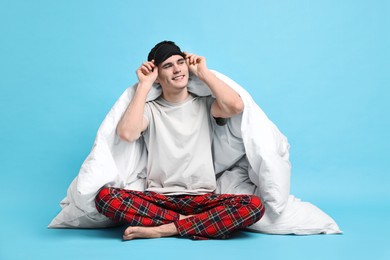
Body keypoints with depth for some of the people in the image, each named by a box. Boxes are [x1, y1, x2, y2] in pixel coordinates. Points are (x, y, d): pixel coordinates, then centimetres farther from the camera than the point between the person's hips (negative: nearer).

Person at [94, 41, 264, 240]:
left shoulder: (204, 105, 10)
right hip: (158, 199, 0)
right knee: (104, 196, -27)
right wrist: (144, 85, -5)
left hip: (202, 199, 0)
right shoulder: (150, 109, 8)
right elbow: (126, 133, -14)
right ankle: (194, 223, -21)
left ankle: (165, 229, -23)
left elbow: (236, 106, -13)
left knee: (254, 205, -28)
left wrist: (203, 72, -1)